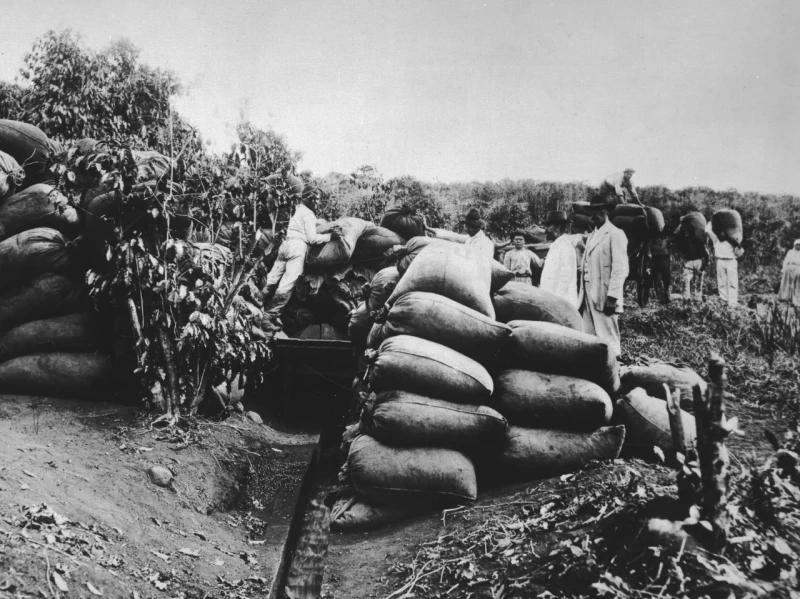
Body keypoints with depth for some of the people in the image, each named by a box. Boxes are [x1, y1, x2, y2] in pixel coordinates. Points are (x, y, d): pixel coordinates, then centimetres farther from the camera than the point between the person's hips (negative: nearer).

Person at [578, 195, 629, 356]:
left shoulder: (615, 234, -7)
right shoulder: (592, 235, 19)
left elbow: (620, 268, -14)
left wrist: (612, 296, -20)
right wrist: (582, 294, 13)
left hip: (604, 296, -8)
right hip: (589, 295, 8)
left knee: (607, 339, -6)